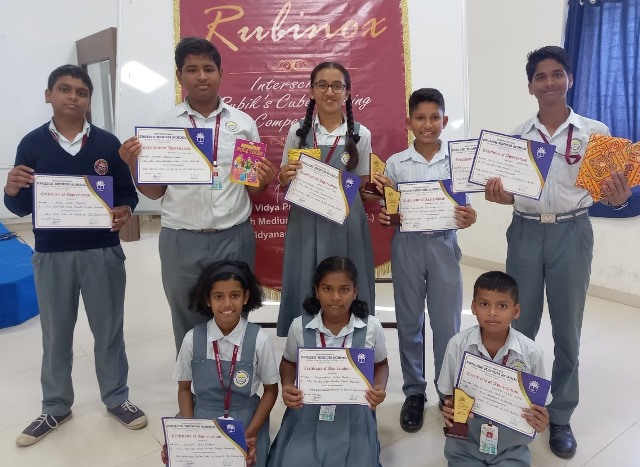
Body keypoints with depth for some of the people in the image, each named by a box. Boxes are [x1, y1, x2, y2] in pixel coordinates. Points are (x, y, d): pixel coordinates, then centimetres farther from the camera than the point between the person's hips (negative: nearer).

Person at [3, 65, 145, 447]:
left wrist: (125, 211, -18)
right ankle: (56, 407, 33)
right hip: (51, 255, 1)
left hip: (102, 252, 0)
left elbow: (128, 193, 3)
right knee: (56, 334, 15)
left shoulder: (108, 143, -1)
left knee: (109, 329, 11)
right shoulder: (32, 144, 1)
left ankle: (117, 398, 30)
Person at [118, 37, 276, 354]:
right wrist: (133, 164, -14)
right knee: (188, 324, 15)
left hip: (234, 239, 0)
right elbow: (154, 191, 4)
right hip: (180, 241, 0)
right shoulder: (165, 124, 3)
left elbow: (255, 190, 8)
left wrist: (263, 180, -14)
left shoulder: (244, 123, 4)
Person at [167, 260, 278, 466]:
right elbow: (184, 389, 5)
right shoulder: (192, 339, -8)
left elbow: (271, 390, -2)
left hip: (246, 422, -2)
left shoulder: (259, 339, -13)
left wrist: (251, 433, -9)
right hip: (201, 420, 2)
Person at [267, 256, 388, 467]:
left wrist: (379, 388, -11)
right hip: (306, 417, 0)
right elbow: (289, 363, 8)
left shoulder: (371, 327, -9)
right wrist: (287, 387, -11)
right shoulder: (300, 326, -9)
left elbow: (381, 365, 8)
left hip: (353, 418, 0)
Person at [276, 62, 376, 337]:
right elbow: (284, 184, 10)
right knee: (304, 291, 6)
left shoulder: (361, 134, 2)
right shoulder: (298, 131, 4)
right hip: (306, 225, 1)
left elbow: (363, 187, 9)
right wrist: (284, 178, -12)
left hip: (346, 227, 0)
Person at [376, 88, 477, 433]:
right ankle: (414, 392, 24)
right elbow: (388, 209, 5)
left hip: (443, 244, 0)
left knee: (447, 323, 6)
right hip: (407, 244, 0)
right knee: (409, 322, 9)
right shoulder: (395, 163, 2)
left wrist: (467, 218, -18)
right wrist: (383, 217, -18)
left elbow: (463, 208, 4)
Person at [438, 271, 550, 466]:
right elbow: (449, 394, 1)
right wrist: (449, 411, -21)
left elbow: (538, 401, 0)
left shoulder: (530, 352, -11)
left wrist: (541, 421, -21)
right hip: (465, 442, 0)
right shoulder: (457, 345, -11)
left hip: (511, 445, 1)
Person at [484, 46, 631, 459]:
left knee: (567, 329, 9)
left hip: (572, 234, -1)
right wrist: (497, 195, -15)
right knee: (520, 327, 11)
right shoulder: (517, 136, 4)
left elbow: (609, 189, -1)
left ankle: (561, 417, 26)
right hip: (526, 233, 2)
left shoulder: (595, 132, -2)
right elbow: (511, 193, 8)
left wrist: (619, 198, -24)